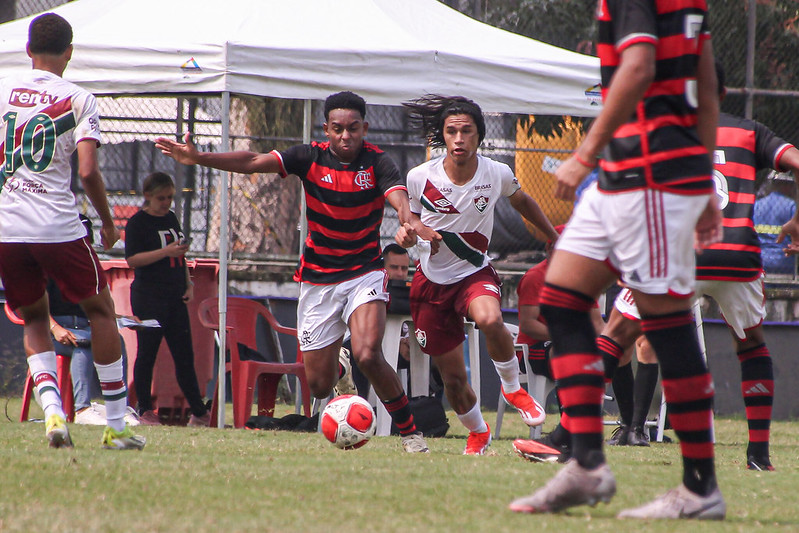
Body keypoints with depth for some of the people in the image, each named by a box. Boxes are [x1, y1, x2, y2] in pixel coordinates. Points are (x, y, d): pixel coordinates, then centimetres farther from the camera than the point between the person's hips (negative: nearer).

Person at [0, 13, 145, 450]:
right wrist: (108, 222, 3)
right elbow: (87, 171, -10)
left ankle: (52, 409, -5)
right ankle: (116, 426, 13)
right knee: (100, 310, 16)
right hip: (58, 226, -3)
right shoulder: (79, 100, -2)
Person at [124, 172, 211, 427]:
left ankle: (199, 412, 10)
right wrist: (166, 252, -21)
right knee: (147, 353, -2)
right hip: (148, 298, -6)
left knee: (184, 355, 7)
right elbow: (132, 259, -15)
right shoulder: (138, 222, -6)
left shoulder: (171, 218, 15)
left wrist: (188, 284, 14)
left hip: (175, 298, 6)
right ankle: (145, 411, 5)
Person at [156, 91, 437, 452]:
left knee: (367, 355, -27)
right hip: (317, 280, 2)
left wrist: (411, 223, -52)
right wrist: (199, 158, -28)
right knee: (318, 385, 4)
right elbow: (253, 162, -15)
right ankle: (337, 372, 44)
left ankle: (408, 430, -8)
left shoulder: (377, 163, -10)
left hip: (364, 274, -2)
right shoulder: (311, 157, -6)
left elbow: (399, 200, -28)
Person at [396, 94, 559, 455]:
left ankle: (512, 387, -8)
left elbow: (521, 201, 12)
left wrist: (555, 238, 24)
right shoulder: (420, 178, -13)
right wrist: (405, 234, -19)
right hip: (432, 281, 1)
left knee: (490, 320, -37)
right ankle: (478, 433, 36)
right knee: (453, 380, 3)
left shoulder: (498, 175, -11)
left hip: (475, 273, -1)